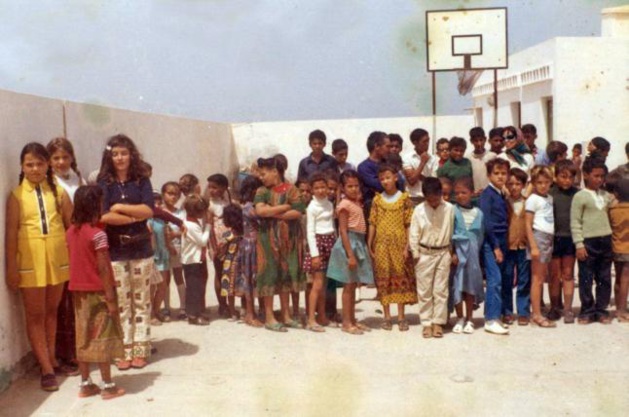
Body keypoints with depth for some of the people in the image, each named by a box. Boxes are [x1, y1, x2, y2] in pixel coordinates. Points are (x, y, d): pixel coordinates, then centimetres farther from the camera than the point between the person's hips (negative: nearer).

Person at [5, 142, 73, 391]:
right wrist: (11, 267, -7)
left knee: (52, 311, 13)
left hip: (58, 259, 2)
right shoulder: (17, 195, 0)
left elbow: (72, 225, 5)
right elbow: (11, 232, -3)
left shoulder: (58, 192, 5)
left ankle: (51, 358, 26)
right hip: (30, 261, -2)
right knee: (35, 315, 2)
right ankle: (47, 369, 6)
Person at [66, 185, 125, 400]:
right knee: (102, 337, 0)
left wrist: (76, 289, 15)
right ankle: (108, 386, 6)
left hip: (79, 292, 7)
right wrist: (110, 297, -15)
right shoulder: (97, 233, -16)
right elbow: (103, 268, -18)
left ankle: (85, 384, 19)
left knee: (83, 337, 12)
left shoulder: (70, 232, 6)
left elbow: (73, 262, 9)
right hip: (97, 292, -7)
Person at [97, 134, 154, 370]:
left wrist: (120, 207, -10)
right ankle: (124, 351, 12)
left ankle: (141, 349, 14)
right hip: (114, 250, -1)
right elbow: (104, 216, -12)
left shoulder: (142, 181, 4)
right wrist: (135, 217, -11)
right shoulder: (103, 184, 1)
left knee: (141, 301, 6)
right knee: (120, 302, 3)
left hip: (141, 249, 1)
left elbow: (148, 210, -9)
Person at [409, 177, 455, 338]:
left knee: (441, 290, 4)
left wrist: (453, 252, 1)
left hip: (443, 254, 0)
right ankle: (426, 323, 14)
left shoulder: (450, 209, -5)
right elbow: (413, 233, -2)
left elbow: (453, 232, 0)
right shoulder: (419, 210, -5)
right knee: (424, 291, 5)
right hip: (424, 254, 0)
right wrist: (415, 254, -5)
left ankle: (438, 322, 13)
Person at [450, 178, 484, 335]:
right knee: (457, 285, 2)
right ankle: (460, 319, 17)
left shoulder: (478, 213, 4)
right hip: (457, 251, -3)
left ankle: (469, 320, 20)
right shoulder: (452, 211, -6)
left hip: (472, 254, 3)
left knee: (471, 285, 9)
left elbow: (481, 236, 8)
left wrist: (477, 253, 2)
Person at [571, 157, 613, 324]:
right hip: (588, 242, -5)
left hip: (606, 241, 5)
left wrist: (611, 241, 8)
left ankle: (601, 310, 19)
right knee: (586, 279, 2)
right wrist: (579, 244, -13)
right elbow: (575, 222, -8)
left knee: (605, 279, 9)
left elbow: (611, 214, 17)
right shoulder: (580, 196, -5)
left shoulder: (606, 196, 11)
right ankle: (587, 311, 13)